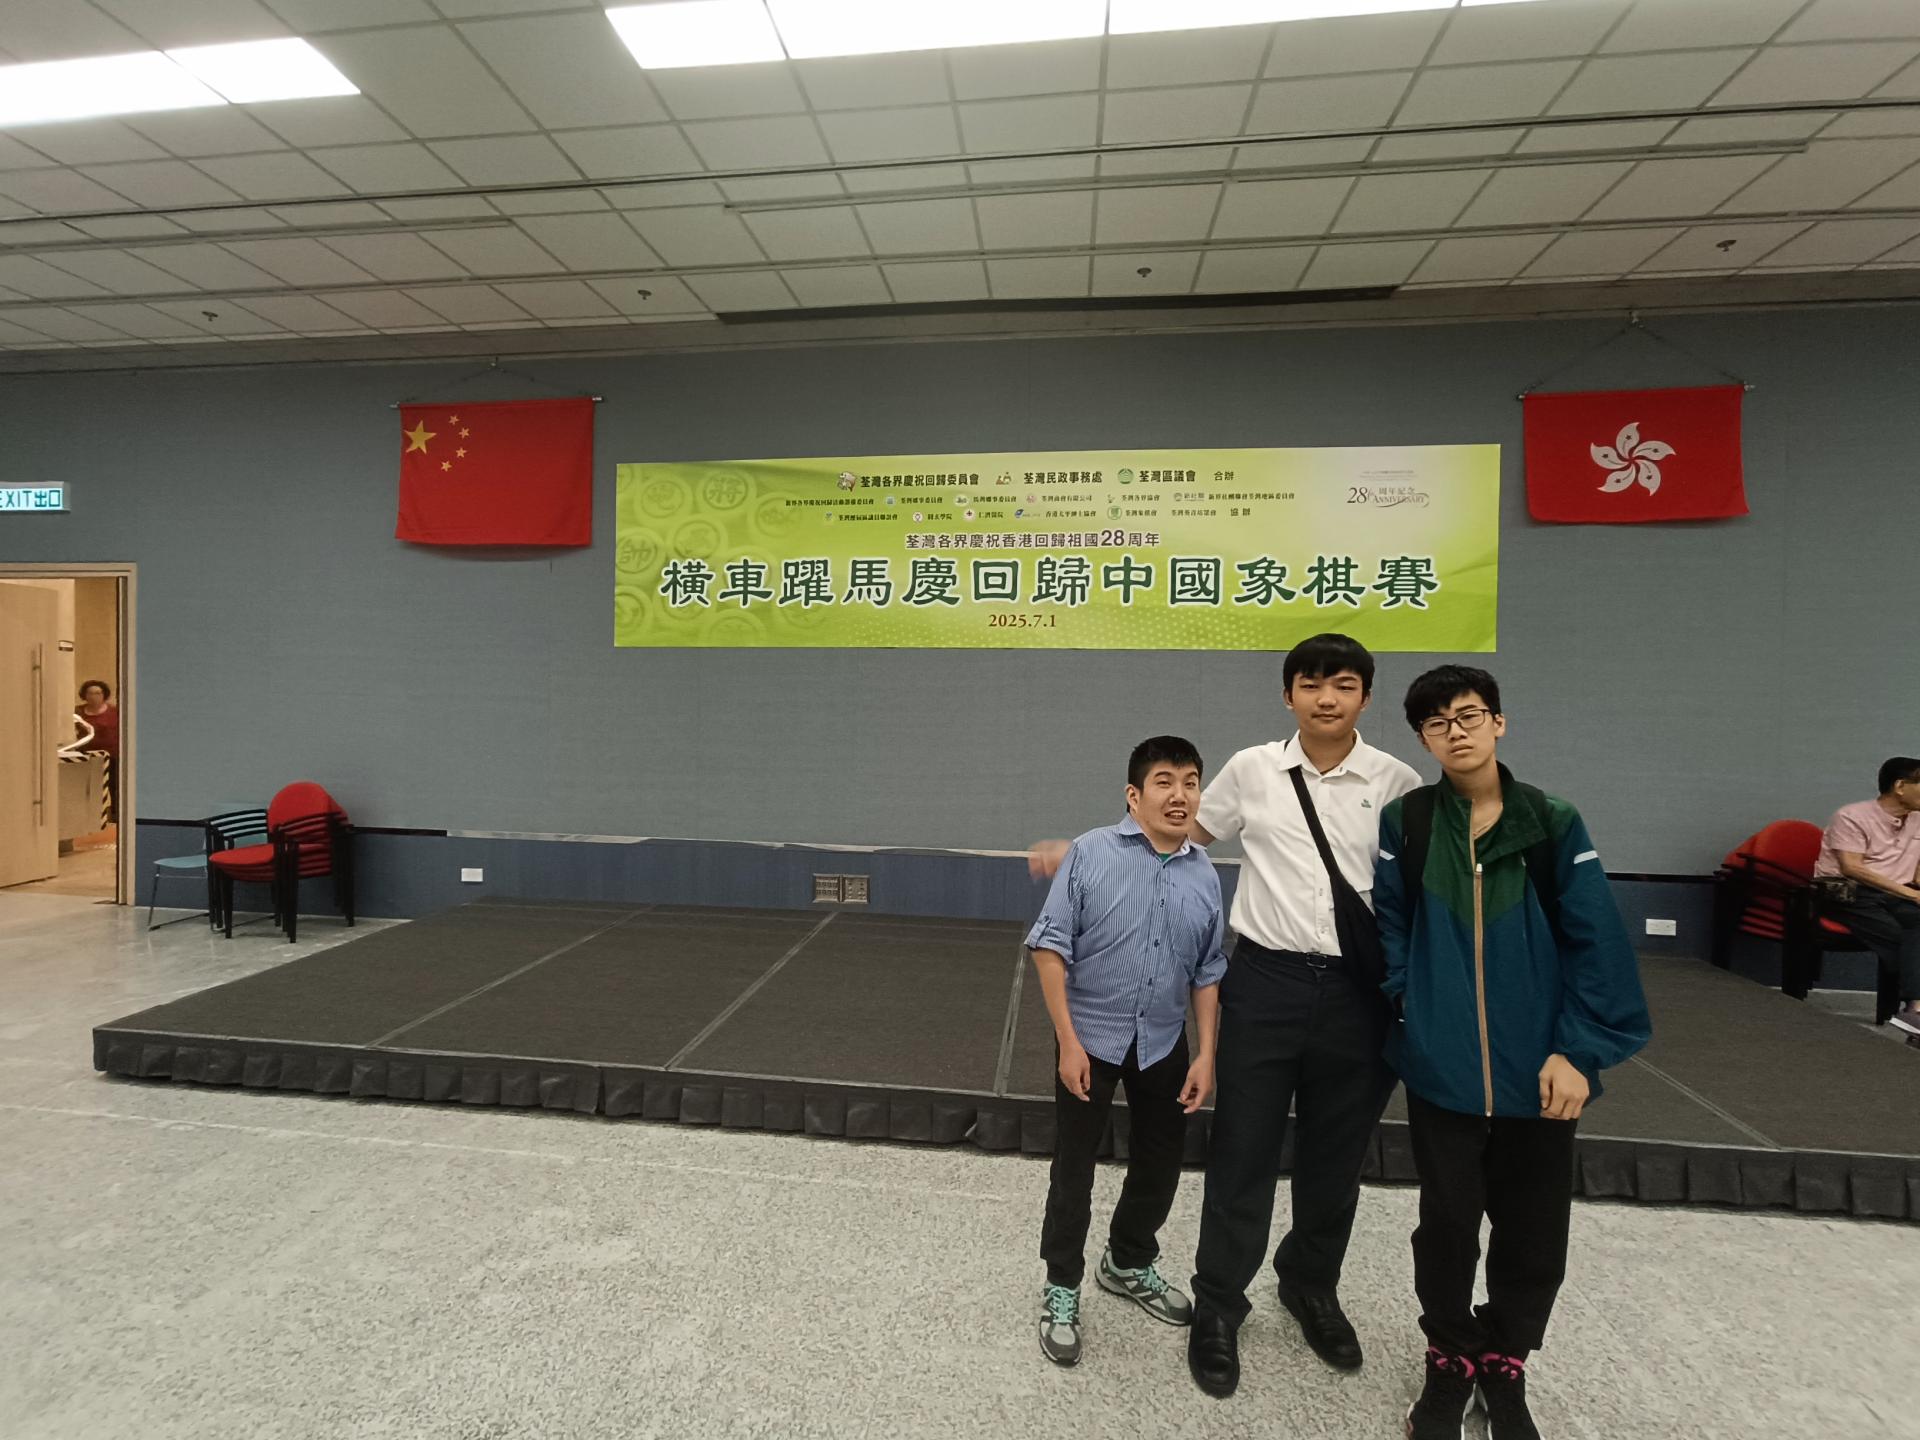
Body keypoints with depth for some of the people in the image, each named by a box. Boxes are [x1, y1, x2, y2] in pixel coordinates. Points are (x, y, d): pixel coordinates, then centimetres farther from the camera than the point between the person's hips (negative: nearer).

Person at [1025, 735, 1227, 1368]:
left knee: (1160, 1165, 19)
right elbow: (1050, 946, -14)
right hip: (1091, 1038, -4)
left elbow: (1208, 972, 5)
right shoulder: (1091, 853, -16)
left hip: (1164, 1044, 4)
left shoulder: (1205, 875, -3)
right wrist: (1068, 1041, -15)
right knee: (1073, 1171, 8)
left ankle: (1130, 1264, 45)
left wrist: (1205, 1054, 3)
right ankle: (1061, 1289, 30)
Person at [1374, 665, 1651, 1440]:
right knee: (1446, 1223, 11)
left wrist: (1580, 1051, -10)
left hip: (1536, 1066, 1)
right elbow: (1390, 932, -1)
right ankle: (1450, 1360, 36)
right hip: (1440, 1066, -1)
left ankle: (1504, 1364, 39)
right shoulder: (1403, 823, -4)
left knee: (1534, 1231, 13)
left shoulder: (1553, 825, -3)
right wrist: (1398, 1017, -9)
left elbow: (1596, 944, -4)